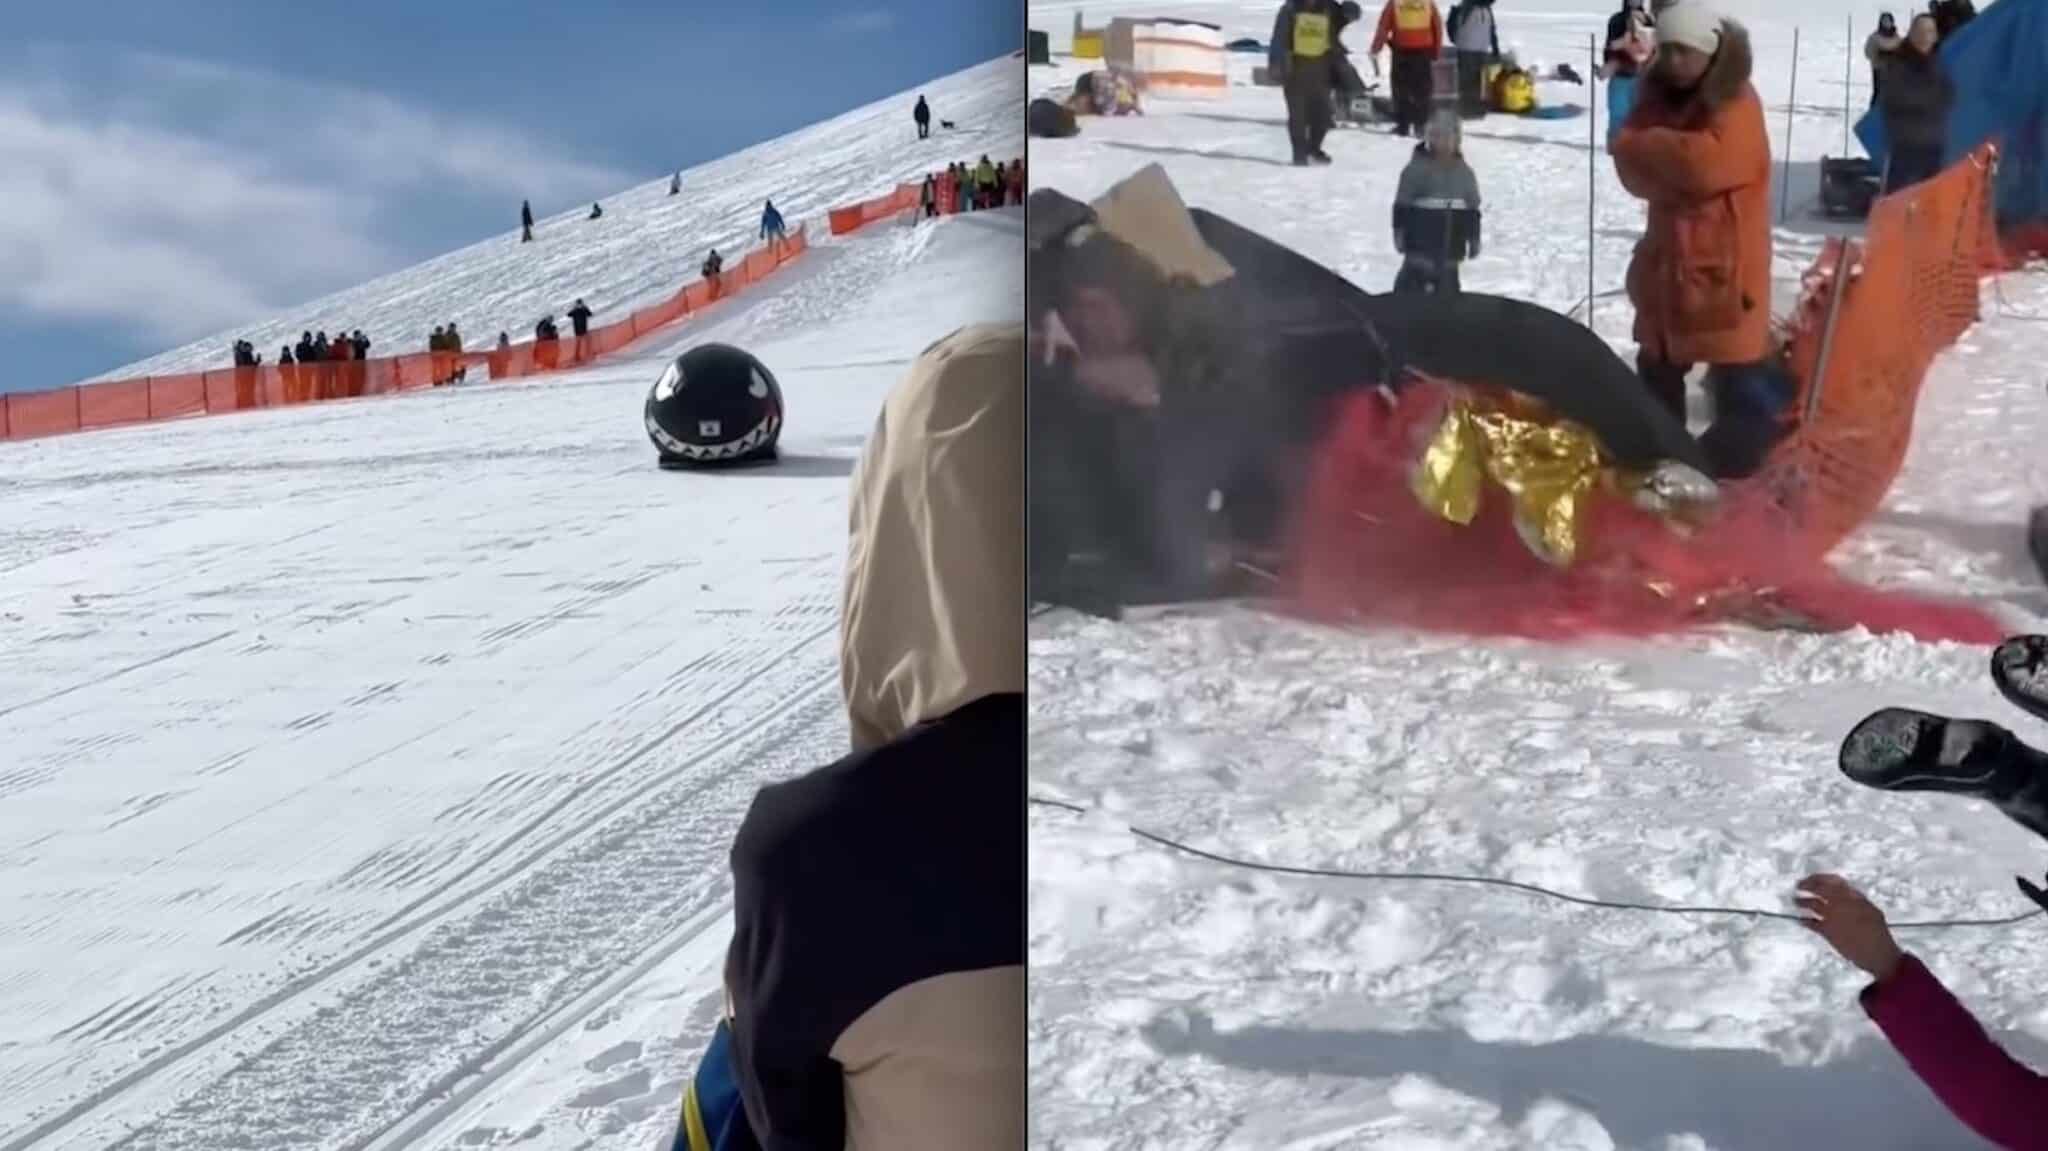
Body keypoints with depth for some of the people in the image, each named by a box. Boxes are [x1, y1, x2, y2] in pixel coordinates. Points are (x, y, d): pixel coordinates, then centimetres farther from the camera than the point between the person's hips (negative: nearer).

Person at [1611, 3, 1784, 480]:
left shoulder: (1736, 103, -12)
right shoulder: (1658, 95, 7)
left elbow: (1711, 160, -29)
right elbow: (1634, 170, -3)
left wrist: (1650, 146, -14)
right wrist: (1678, 161, -22)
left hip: (1726, 260, -8)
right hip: (1669, 255, 8)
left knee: (1737, 369, -7)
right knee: (1658, 364, 19)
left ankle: (1740, 457, 0)